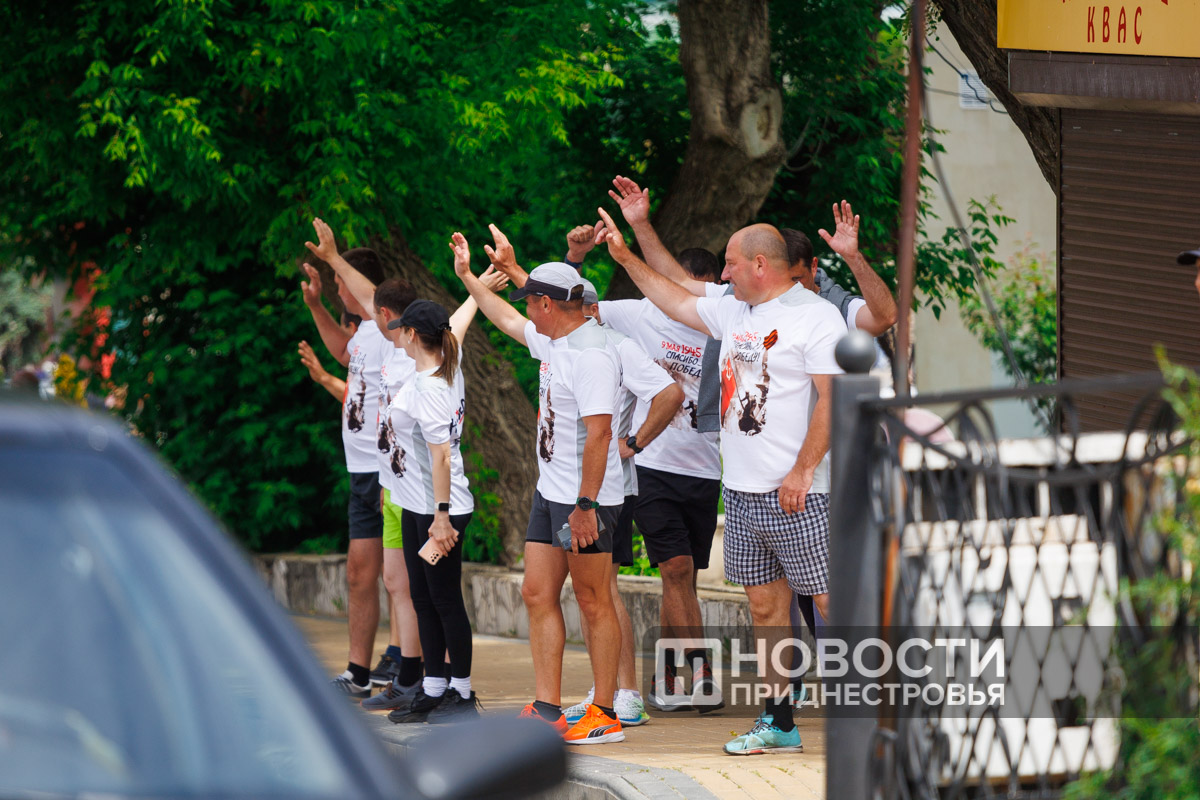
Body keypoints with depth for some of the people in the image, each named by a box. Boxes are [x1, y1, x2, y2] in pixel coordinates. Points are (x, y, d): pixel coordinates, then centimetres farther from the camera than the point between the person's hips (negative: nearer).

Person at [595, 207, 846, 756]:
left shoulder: (816, 316, -9)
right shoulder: (732, 311, 15)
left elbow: (832, 398, -15)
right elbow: (677, 302, 33)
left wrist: (803, 471, -19)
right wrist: (625, 257, 33)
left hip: (797, 495, -8)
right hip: (742, 491, 8)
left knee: (831, 603, -9)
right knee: (765, 606, 9)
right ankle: (778, 724, 14)